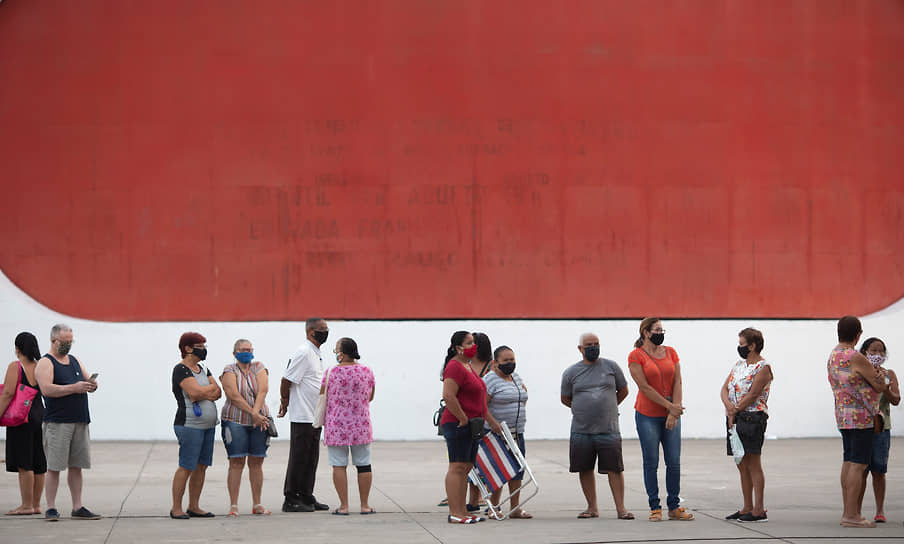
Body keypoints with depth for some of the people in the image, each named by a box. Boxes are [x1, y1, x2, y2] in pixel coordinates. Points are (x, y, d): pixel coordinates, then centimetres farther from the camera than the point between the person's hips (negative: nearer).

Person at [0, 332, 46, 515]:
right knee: (38, 464, 9)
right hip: (40, 415, 7)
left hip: (22, 419, -7)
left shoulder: (15, 367, -9)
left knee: (24, 464, -4)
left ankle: (27, 505, -4)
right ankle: (36, 504, 14)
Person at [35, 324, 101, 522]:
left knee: (76, 466, 8)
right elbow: (47, 389, -18)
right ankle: (51, 508, -1)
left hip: (79, 421, 6)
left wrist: (92, 384, -6)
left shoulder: (75, 361, 19)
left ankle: (77, 507, 11)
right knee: (54, 467, -5)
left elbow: (90, 383, 19)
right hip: (57, 422, -6)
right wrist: (74, 388, -21)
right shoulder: (45, 363, -3)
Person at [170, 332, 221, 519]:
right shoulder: (181, 369, -8)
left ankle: (193, 507, 14)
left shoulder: (202, 369, 18)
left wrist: (203, 394, -9)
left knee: (201, 466, 8)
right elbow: (196, 392, -20)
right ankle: (176, 508, -4)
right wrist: (211, 387, -2)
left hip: (208, 425, 8)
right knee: (186, 467, -9)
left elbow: (218, 392, 10)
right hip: (190, 425, -8)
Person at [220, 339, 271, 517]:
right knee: (236, 463, -5)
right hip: (235, 421, -3)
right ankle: (233, 505, -2)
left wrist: (256, 412, -19)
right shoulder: (229, 371, -1)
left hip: (259, 421, 3)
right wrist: (253, 414, -19)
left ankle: (257, 505, 11)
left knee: (256, 463, 5)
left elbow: (262, 391, -5)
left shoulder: (258, 368, 8)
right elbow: (234, 396, -13)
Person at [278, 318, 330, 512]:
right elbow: (287, 380, -16)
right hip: (302, 416, -9)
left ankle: (306, 497, 19)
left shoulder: (315, 353, 15)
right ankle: (291, 500, 2)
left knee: (311, 459, 13)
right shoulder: (303, 352, -16)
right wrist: (285, 402, -4)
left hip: (314, 417, 9)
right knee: (299, 459, -4)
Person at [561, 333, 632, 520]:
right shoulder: (571, 373, 6)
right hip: (581, 431, 1)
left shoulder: (610, 366, 5)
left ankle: (620, 508, 2)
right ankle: (592, 507, 16)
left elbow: (623, 391, 16)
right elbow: (565, 399, 16)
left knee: (615, 469, -4)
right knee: (585, 470, 6)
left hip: (608, 429, -1)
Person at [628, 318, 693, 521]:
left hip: (671, 415, 4)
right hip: (647, 416, -4)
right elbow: (645, 387, -11)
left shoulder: (671, 352, 9)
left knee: (674, 462, 3)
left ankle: (674, 507, 11)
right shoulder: (636, 356, -5)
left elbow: (677, 383, 3)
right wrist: (669, 406, -13)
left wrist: (673, 412, -8)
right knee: (651, 463, 0)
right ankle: (655, 508, 8)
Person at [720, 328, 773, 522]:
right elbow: (725, 389, 12)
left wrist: (734, 412, -11)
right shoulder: (739, 364, 17)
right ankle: (747, 508, 16)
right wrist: (728, 405, -8)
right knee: (742, 465, 10)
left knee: (753, 464, -8)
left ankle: (758, 509, -6)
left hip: (752, 418, -8)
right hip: (735, 419, 8)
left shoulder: (763, 368, -8)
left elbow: (752, 395, -15)